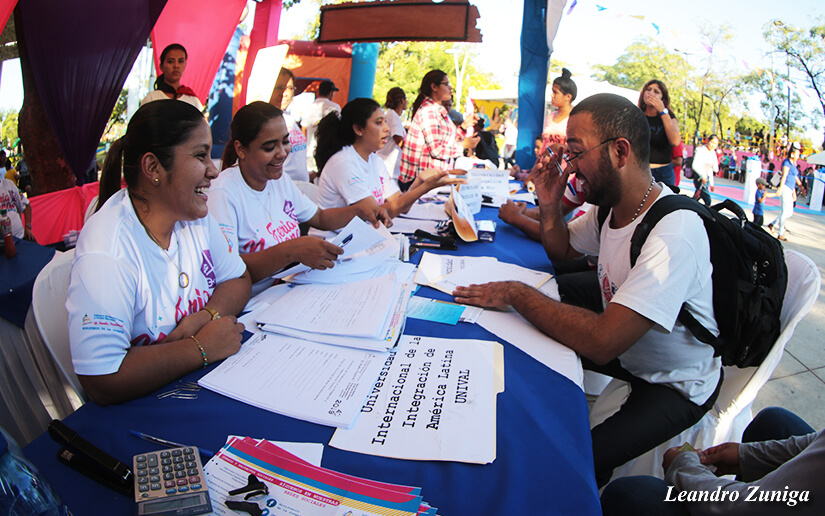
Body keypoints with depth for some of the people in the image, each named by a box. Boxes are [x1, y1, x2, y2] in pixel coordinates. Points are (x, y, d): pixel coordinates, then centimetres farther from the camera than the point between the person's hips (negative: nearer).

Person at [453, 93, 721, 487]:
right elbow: (562, 251, 12)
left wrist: (515, 293, -30)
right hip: (627, 350, 8)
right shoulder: (610, 205, -7)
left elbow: (602, 342, -41)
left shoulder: (674, 233, -35)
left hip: (677, 385, -8)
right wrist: (549, 206, -9)